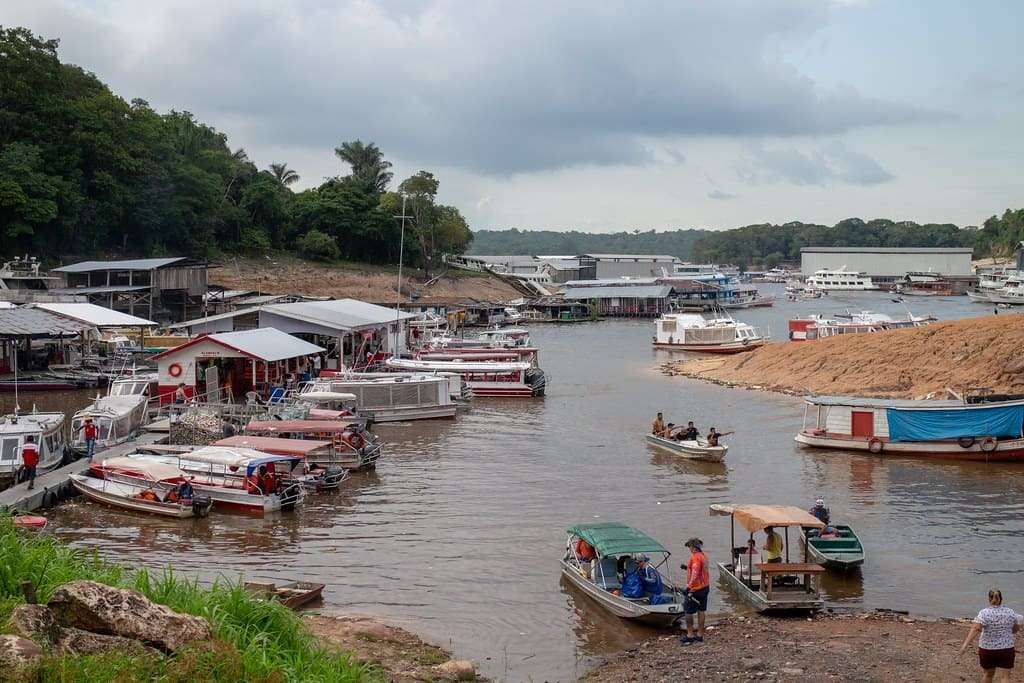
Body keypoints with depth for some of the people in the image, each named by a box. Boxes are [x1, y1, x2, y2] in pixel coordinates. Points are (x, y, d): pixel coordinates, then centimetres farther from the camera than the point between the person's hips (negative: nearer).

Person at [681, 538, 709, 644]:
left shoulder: (695, 557, -19)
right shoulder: (703, 556, 12)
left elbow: (695, 574, -28)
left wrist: (688, 587, -32)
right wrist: (688, 568, 23)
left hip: (695, 589, -9)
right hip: (705, 587, 9)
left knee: (688, 611, 1)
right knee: (701, 611, 11)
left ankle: (690, 635, 4)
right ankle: (700, 635, 16)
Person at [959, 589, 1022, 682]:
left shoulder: (984, 613, -12)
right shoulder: (1010, 612, -1)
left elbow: (975, 629, -24)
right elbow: (1016, 629, 12)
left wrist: (965, 644, -30)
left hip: (987, 649, -1)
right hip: (1006, 649, 1)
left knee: (988, 674, 19)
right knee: (1005, 677, 0)